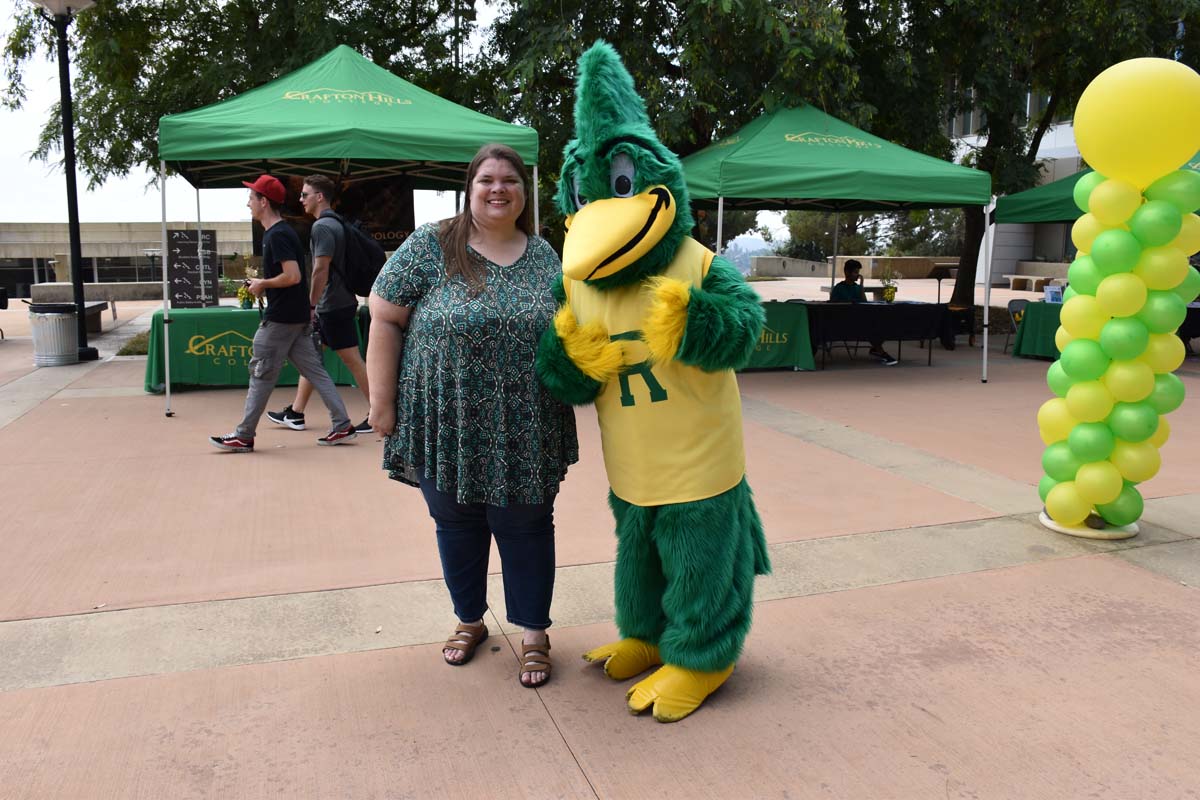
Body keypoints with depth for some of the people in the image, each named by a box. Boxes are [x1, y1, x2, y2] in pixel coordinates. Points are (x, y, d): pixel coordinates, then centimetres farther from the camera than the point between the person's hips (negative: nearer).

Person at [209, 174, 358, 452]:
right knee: (315, 371, 8)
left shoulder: (277, 235, -16)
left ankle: (243, 436, 8)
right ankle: (342, 426, 8)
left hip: (280, 318, -10)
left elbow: (293, 276, -25)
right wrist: (262, 284, 13)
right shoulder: (281, 232, 15)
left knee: (261, 375, -1)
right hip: (298, 316, 10)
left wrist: (263, 284, -12)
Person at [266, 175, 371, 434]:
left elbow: (321, 269, -20)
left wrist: (310, 305, -16)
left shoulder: (322, 227, -15)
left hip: (333, 306, -10)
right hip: (332, 304, 10)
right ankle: (295, 413, 20)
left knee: (352, 359, -5)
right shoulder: (335, 223, 14)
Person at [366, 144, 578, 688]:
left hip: (525, 433, 2)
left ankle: (534, 632, 25)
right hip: (448, 428, -1)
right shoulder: (429, 247, -4)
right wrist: (382, 400, -7)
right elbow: (385, 320, -3)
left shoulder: (544, 256, 6)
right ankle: (469, 619, 35)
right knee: (457, 524, 13)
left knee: (526, 527, 8)